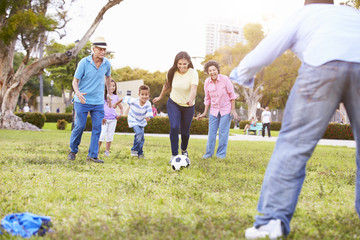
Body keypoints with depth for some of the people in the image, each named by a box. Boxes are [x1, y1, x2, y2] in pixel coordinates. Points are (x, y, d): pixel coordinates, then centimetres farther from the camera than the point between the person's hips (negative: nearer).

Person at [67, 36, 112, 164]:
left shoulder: (107, 63, -1)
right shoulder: (84, 62, -12)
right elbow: (75, 81, -7)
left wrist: (109, 94, 25)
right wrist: (77, 93, -27)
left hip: (98, 102, 3)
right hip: (83, 100, -3)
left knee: (97, 128, -3)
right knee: (80, 126, -1)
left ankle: (92, 155, 2)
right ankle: (73, 150, 20)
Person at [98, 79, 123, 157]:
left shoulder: (116, 97, 10)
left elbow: (121, 107, 20)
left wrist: (120, 115, 2)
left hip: (113, 119, 4)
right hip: (104, 119, -4)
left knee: (110, 136, 6)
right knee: (102, 135, -9)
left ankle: (107, 151, 14)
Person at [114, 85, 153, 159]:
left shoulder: (148, 104, -25)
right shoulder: (133, 101, -30)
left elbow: (149, 114, -27)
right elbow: (125, 98, -16)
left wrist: (148, 117, -51)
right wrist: (116, 104, -4)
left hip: (142, 122, 4)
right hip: (133, 121, -4)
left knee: (142, 138, 9)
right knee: (139, 133, -25)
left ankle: (140, 153, 29)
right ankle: (134, 150, -6)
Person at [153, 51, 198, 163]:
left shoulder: (193, 73, -22)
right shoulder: (172, 72, -12)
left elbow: (194, 89, -37)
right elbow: (167, 85, 8)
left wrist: (191, 100, -57)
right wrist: (160, 97, 20)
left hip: (188, 106, -1)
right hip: (173, 103, 1)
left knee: (185, 131, 7)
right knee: (174, 127, -19)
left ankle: (184, 150, 39)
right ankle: (174, 154, -7)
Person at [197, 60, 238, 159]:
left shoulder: (225, 79, -16)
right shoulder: (207, 83, -6)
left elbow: (232, 95, -7)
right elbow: (207, 99, 6)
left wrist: (233, 109, -9)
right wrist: (205, 112, 6)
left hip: (226, 109, -3)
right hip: (214, 110, 3)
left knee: (223, 131, -3)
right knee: (211, 131, 2)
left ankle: (221, 153, 6)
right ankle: (209, 153, 11)